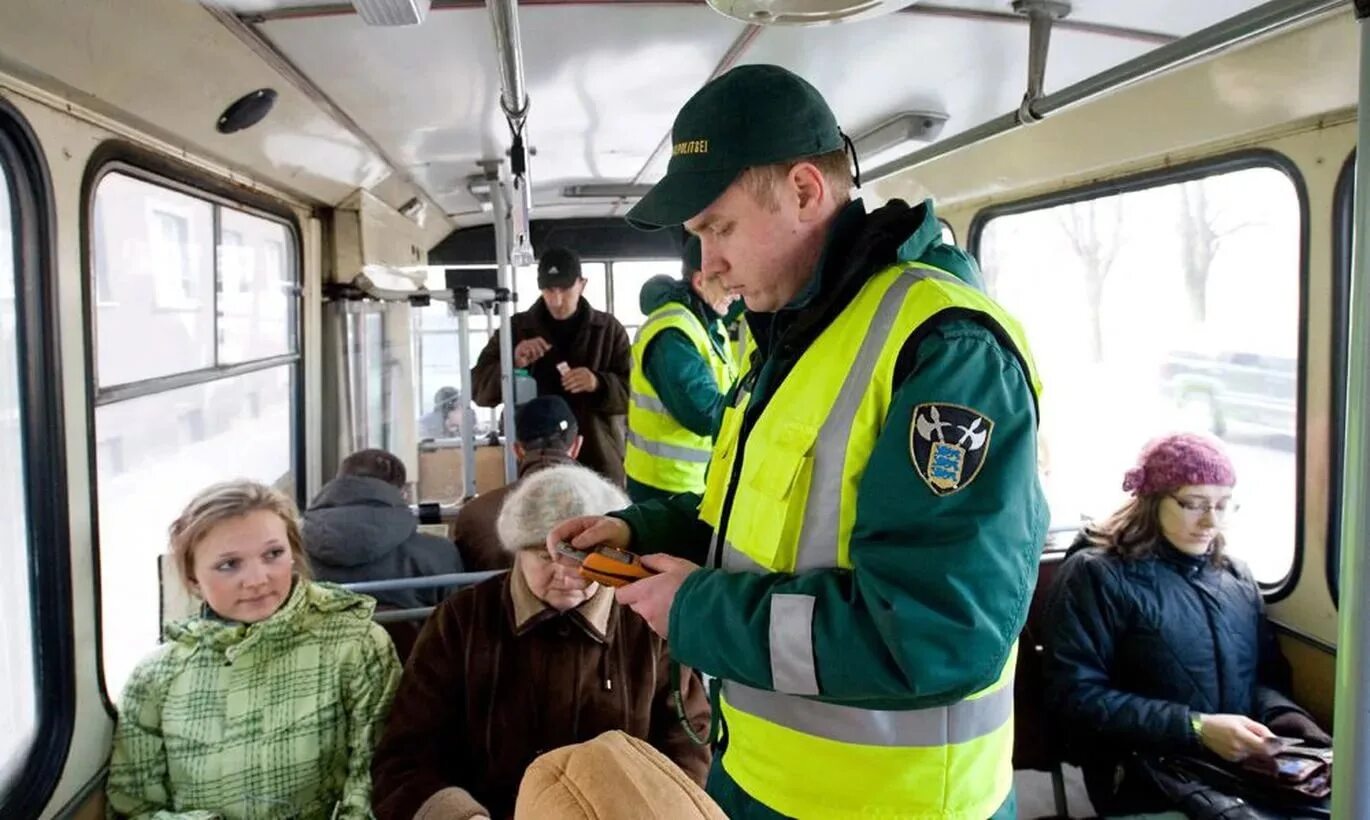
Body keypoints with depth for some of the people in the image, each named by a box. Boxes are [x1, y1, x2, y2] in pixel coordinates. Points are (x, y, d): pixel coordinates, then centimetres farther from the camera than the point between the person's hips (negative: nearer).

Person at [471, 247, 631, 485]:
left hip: (599, 465, 0)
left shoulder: (609, 329, 5)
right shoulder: (517, 329, 6)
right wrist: (513, 364, -18)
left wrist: (599, 384, -20)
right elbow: (479, 387, 2)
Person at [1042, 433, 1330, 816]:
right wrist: (1196, 729, -16)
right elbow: (1076, 693, -11)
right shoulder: (1097, 574, -4)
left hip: (1247, 765, 7)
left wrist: (1286, 718, -5)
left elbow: (1267, 675, 20)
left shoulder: (1237, 577, 18)